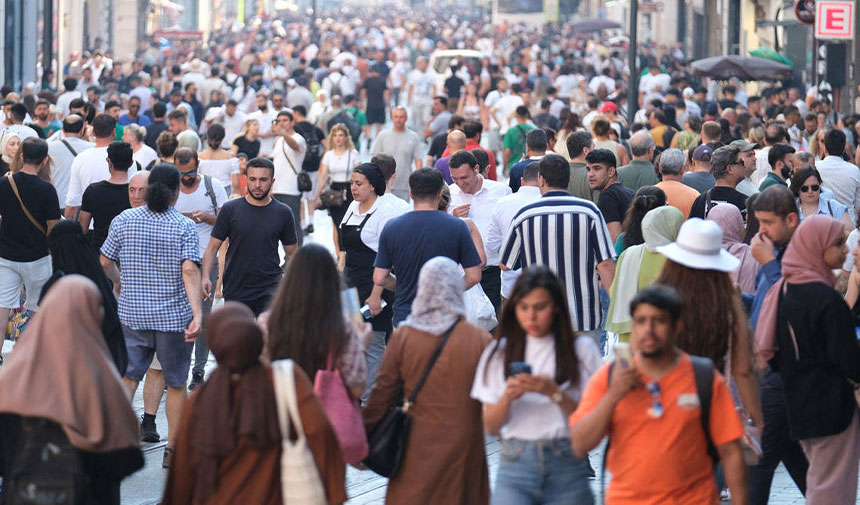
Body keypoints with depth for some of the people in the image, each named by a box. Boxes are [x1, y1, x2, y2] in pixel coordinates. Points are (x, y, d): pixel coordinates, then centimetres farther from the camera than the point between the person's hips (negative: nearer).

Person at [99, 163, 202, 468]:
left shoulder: (124, 221, -1)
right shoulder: (184, 227, -9)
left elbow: (105, 262, 7)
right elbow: (190, 271, -20)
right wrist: (197, 315, -25)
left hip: (132, 314, 2)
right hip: (174, 317, -2)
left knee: (127, 377, 7)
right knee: (176, 383, 12)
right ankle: (173, 450, 18)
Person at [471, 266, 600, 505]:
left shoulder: (582, 349, 4)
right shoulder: (499, 353, 10)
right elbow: (490, 427, 9)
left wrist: (554, 393, -16)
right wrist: (507, 397, -10)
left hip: (568, 468, -1)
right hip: (515, 464, 1)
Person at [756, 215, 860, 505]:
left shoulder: (782, 291, 4)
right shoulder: (827, 299, -22)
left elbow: (771, 352, 12)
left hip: (797, 403, 8)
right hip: (832, 407, -8)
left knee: (817, 482, 20)